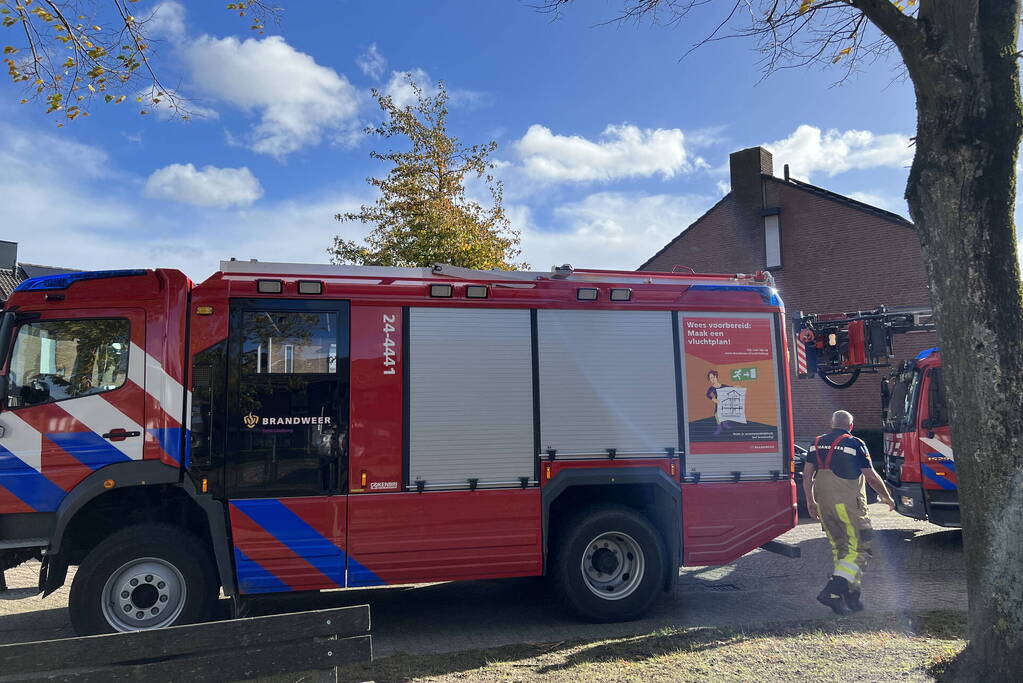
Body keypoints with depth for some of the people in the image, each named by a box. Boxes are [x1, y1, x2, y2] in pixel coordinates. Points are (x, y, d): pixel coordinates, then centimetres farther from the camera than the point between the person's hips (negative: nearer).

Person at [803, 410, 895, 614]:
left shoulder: (818, 443, 12)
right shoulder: (855, 444, -4)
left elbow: (807, 474, 10)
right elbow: (871, 477, -2)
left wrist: (810, 501, 19)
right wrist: (887, 498, 13)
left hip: (824, 504, 6)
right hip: (848, 503, -6)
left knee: (839, 549, 15)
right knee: (858, 550, -1)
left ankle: (851, 597, 20)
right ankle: (832, 591, -14)